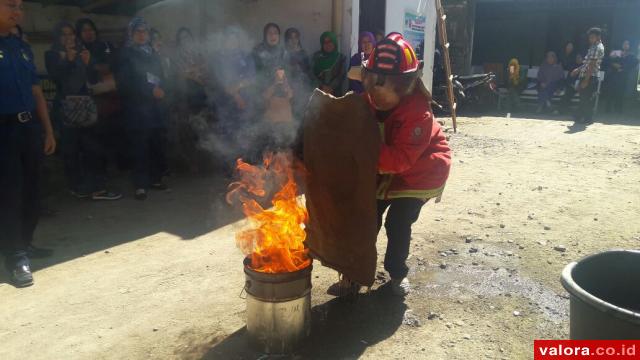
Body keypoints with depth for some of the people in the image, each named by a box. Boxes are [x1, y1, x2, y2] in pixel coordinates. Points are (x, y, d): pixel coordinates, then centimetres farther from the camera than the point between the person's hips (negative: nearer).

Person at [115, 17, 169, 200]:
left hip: (156, 106, 5)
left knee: (158, 142, -2)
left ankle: (155, 178, 12)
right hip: (137, 108, -5)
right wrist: (150, 91, -12)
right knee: (140, 146, -8)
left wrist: (161, 89, 0)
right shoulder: (125, 55, 3)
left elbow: (161, 76, 21)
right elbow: (125, 84, -7)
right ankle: (141, 184, -3)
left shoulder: (152, 53, 19)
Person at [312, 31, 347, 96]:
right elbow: (313, 74, 6)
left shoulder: (341, 57, 7)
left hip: (336, 93, -1)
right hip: (320, 92, 1)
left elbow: (342, 76, -1)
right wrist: (322, 86, -9)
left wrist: (331, 87, -14)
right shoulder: (317, 56, 11)